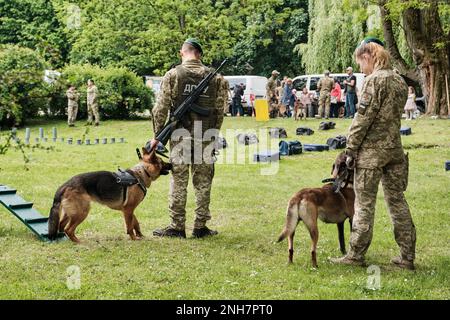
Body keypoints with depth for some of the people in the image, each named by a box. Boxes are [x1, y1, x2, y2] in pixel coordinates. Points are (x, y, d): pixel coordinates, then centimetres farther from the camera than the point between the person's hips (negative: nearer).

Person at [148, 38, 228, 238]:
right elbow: (220, 110, 6)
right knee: (203, 183, 8)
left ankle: (177, 227, 8)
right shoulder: (215, 77, 4)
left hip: (180, 135, -2)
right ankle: (200, 227, 13)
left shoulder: (173, 75, -3)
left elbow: (161, 108, -4)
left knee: (178, 182, 5)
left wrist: (158, 135, 4)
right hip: (206, 137, 2)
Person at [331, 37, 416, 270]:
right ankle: (407, 257, 13)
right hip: (395, 148, 8)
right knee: (397, 201, 11)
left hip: (372, 150, -8)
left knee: (364, 204, 0)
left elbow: (363, 117, -15)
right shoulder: (399, 81, 12)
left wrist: (351, 149, -9)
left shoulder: (374, 80, -13)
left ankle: (356, 255, 8)